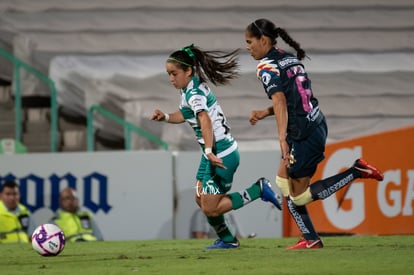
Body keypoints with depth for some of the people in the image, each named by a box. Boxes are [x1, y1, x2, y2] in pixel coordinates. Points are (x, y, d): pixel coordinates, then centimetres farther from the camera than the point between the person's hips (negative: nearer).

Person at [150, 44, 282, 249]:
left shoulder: (194, 93, -20)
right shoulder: (189, 89, 10)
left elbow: (205, 120, -36)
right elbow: (184, 114, 27)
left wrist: (210, 152, -47)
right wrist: (165, 117, 8)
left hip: (222, 155, -10)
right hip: (213, 154, 10)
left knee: (211, 208, -6)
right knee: (201, 199, 16)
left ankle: (259, 190, -3)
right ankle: (226, 239, 27)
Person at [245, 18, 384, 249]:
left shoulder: (267, 67, -11)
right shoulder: (290, 59, 15)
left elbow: (280, 102, -24)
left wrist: (282, 140, -31)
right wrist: (264, 113, 17)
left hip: (304, 135, -9)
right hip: (317, 124, 9)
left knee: (300, 196, 0)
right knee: (284, 180, 15)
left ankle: (357, 172, -5)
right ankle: (310, 239, 14)